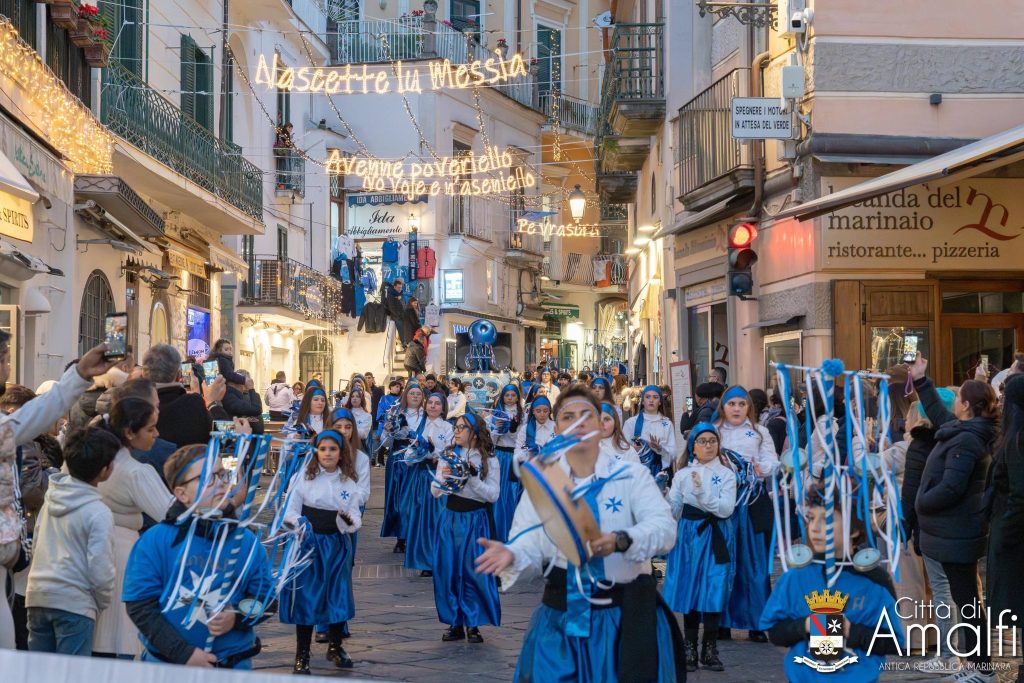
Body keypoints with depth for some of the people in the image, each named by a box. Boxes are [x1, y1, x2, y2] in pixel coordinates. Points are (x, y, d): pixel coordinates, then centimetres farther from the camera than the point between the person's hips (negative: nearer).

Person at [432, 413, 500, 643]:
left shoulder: (488, 460, -2)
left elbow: (493, 495, -8)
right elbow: (435, 491, 6)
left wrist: (473, 477, -18)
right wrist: (443, 477, -14)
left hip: (475, 518, -3)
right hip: (450, 517, 3)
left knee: (474, 571, -3)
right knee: (448, 569, 3)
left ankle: (473, 624, 9)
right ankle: (455, 623, 13)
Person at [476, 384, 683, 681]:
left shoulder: (632, 475, 0)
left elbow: (664, 528, -14)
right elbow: (531, 546, -1)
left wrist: (620, 541, -33)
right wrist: (511, 555, -24)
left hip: (625, 616, -1)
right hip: (560, 619, 2)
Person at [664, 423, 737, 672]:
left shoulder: (726, 473, 2)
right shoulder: (683, 473, 7)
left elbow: (726, 509, -9)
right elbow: (673, 509, 8)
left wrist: (702, 492, -19)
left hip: (715, 536, -2)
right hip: (689, 533, 2)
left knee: (714, 590, -4)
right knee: (688, 588, 2)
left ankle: (710, 649, 6)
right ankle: (690, 649, 12)